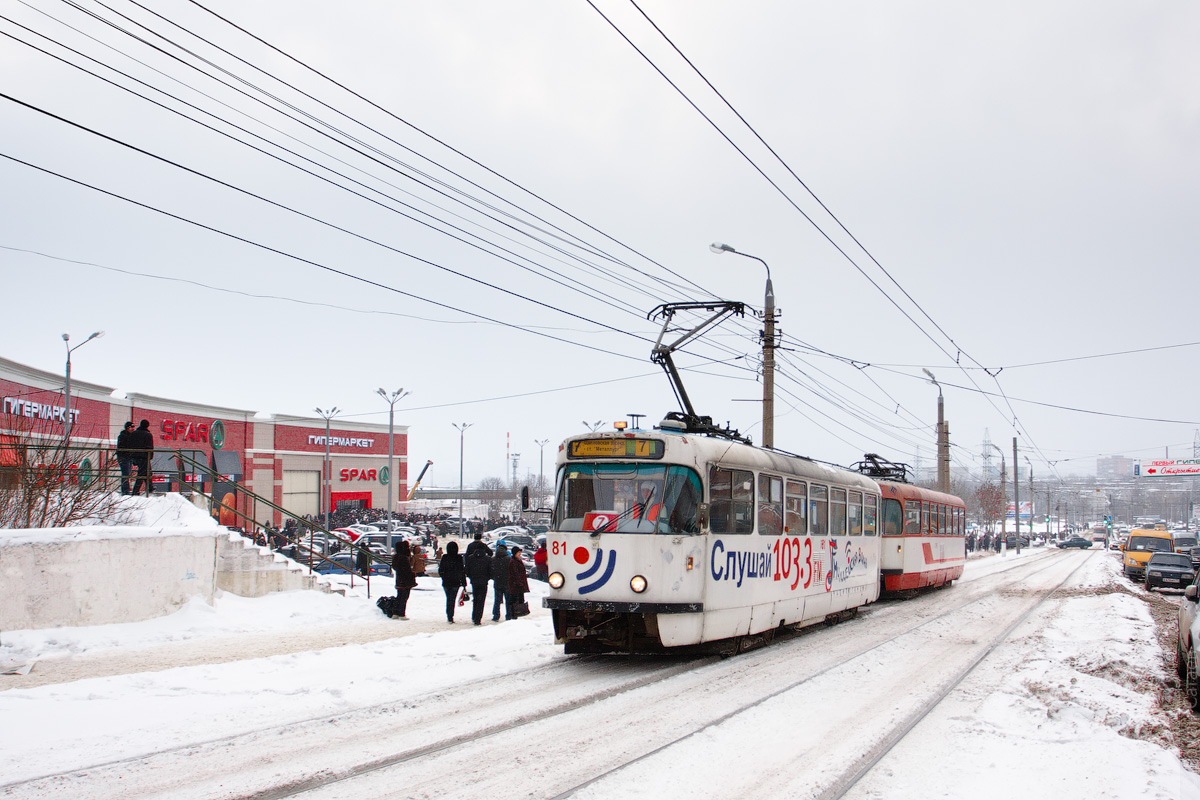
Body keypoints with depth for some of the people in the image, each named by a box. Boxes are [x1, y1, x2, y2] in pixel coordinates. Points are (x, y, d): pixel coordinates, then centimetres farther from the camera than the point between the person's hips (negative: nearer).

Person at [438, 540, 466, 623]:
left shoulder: (444, 558, -5)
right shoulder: (459, 558, -7)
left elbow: (441, 571, -3)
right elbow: (462, 571, -5)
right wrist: (464, 583, 1)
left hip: (446, 582, 1)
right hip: (455, 582, -1)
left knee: (448, 599, 16)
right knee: (452, 599, 3)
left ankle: (449, 616, 18)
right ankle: (450, 617, -5)